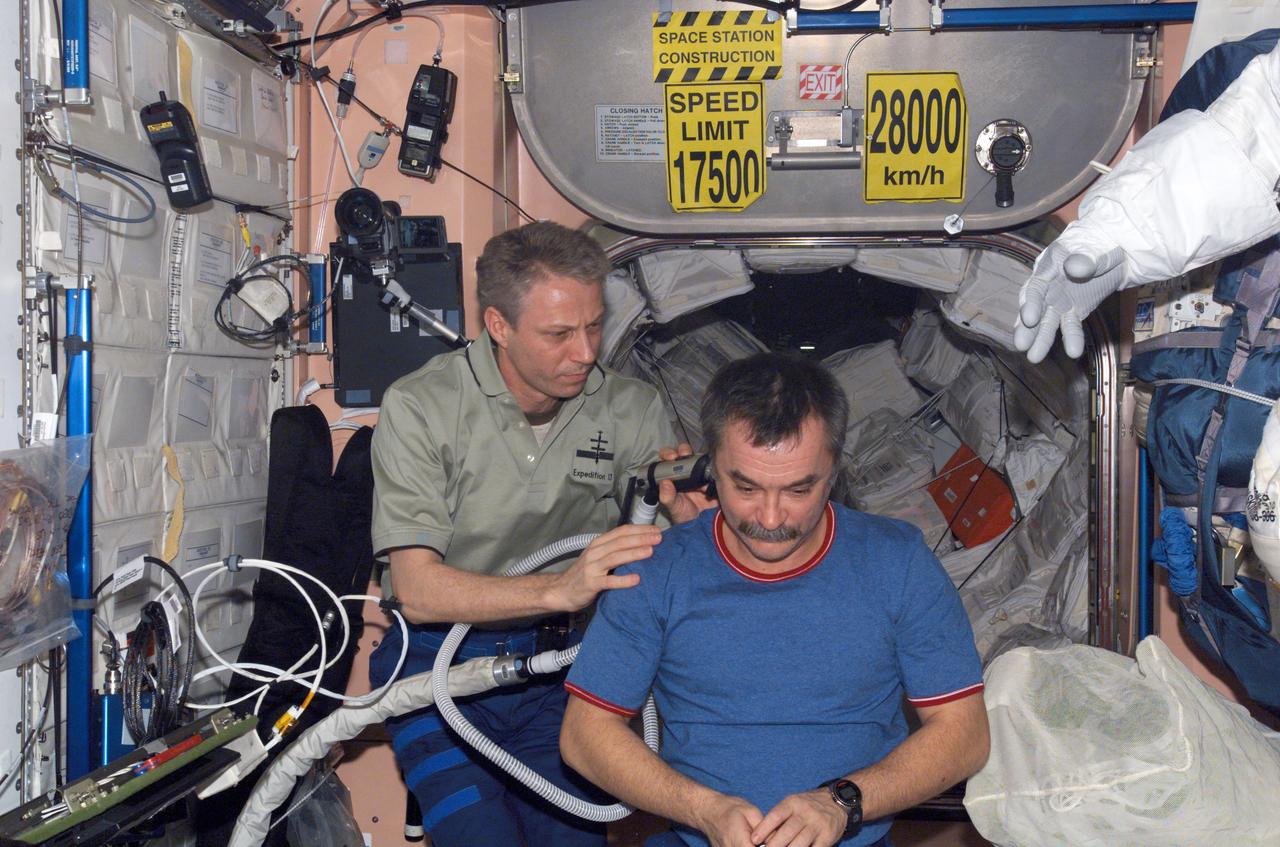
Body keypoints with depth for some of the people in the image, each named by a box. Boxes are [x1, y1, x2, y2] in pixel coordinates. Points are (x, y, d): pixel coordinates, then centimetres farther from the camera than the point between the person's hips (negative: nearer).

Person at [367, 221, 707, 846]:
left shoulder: (630, 411, -2)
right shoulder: (420, 407, -11)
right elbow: (418, 591, -18)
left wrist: (688, 508, -21)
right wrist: (559, 588, -30)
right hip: (441, 662, -2)